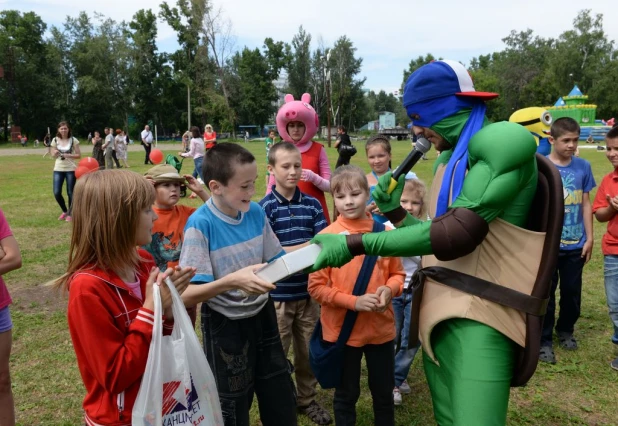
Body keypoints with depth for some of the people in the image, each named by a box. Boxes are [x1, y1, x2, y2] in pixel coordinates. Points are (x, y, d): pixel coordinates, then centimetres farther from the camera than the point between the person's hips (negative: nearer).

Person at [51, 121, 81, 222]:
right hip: (58, 169, 2)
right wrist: (55, 153, -13)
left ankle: (69, 213, 19)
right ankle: (64, 211, 21)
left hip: (71, 169, -2)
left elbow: (79, 155, -4)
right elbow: (53, 156, 9)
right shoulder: (55, 140, 3)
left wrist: (67, 155, -17)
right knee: (57, 193, -4)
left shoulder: (73, 140, -4)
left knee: (70, 193, 3)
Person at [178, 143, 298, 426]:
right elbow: (187, 296, -24)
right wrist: (233, 280, -38)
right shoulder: (201, 224, -21)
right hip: (225, 327, -5)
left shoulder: (256, 212, -5)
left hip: (262, 317, 5)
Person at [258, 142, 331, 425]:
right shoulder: (264, 207, -9)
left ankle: (307, 399, 37)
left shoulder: (313, 205, 1)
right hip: (277, 293, -3)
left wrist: (289, 251, -21)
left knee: (309, 351, 17)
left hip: (309, 291, 3)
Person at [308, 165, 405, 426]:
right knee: (346, 394, 17)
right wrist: (354, 302, -21)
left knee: (384, 392, 20)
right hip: (342, 331, -2)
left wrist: (389, 290, -15)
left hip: (381, 328, 3)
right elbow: (316, 287, -11)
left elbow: (397, 274, 6)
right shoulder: (326, 237, -12)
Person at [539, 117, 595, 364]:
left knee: (572, 291, 16)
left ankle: (566, 331, 37)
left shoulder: (583, 166, 1)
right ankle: (544, 340, 19)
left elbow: (585, 204, 7)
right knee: (545, 293, 6)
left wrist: (589, 237, 5)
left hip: (575, 244, 3)